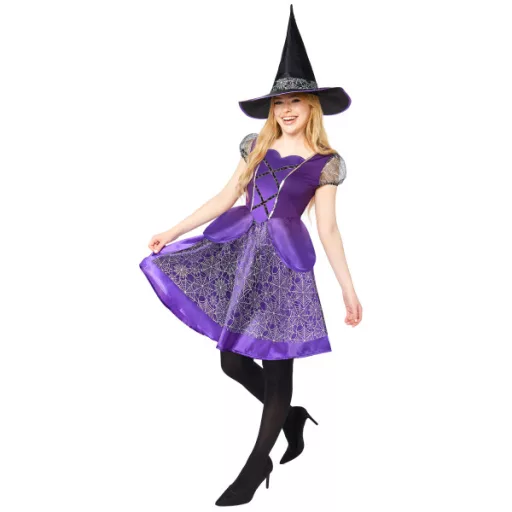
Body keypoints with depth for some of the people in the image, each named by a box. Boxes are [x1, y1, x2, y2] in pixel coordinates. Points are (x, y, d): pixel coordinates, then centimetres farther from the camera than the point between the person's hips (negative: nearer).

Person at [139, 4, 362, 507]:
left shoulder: (324, 163, -1)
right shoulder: (256, 146, 9)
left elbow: (328, 230, -1)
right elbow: (225, 198, 12)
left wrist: (349, 290, -3)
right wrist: (173, 231, 10)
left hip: (283, 262, -4)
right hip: (241, 250, 4)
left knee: (276, 366, 2)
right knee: (232, 359, 6)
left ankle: (257, 465, 19)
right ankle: (291, 416, 33)